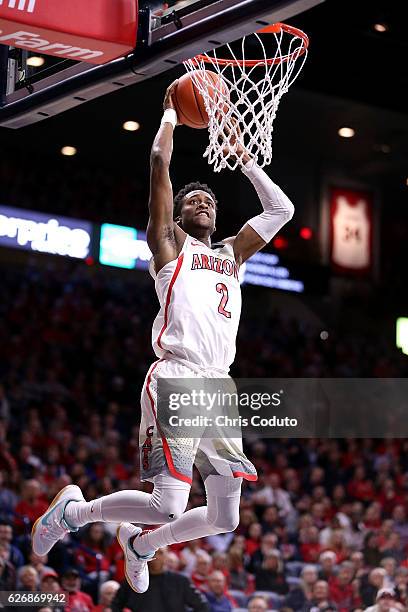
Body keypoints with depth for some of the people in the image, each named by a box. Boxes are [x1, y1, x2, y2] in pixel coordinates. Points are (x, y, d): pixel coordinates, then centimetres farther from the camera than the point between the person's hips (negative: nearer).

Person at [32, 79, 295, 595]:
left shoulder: (233, 253, 25)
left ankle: (139, 542, 30)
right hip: (175, 382, -7)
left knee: (225, 518, 5)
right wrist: (171, 113, 15)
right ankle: (74, 508, 8)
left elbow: (281, 210, 27)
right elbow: (159, 160, 0)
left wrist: (242, 157, 27)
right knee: (169, 506, -18)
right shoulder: (169, 242, 9)